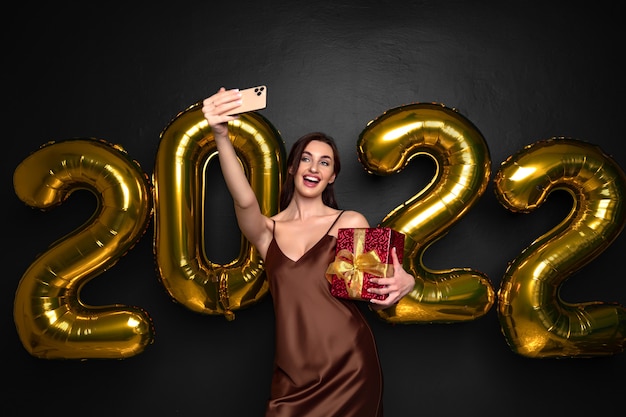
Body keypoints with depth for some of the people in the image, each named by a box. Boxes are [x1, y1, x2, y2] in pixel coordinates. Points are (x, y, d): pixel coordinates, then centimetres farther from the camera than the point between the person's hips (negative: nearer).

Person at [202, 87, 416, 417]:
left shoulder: (351, 223, 1)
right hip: (292, 377, 2)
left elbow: (375, 296, 8)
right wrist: (221, 136, -34)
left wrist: (403, 283, -16)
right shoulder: (267, 231, 4)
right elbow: (243, 199, -18)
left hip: (348, 369, -1)